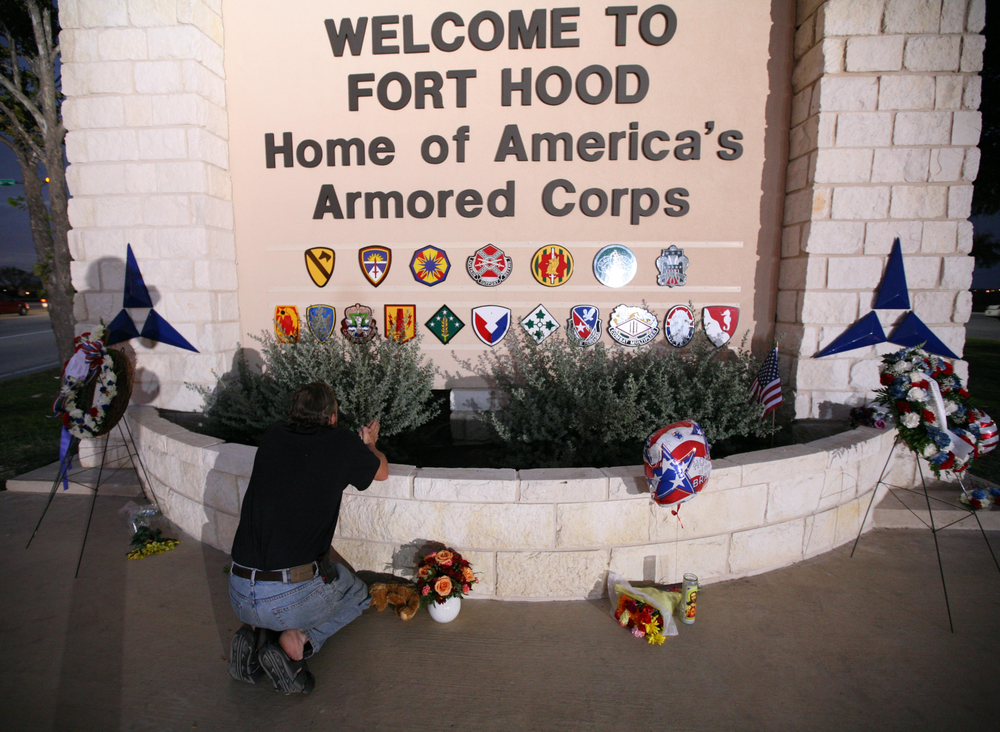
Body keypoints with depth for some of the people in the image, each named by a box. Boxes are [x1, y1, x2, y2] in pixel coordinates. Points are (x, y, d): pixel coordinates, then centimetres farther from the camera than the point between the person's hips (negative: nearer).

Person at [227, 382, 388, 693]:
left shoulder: (273, 437, 7)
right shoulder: (341, 442, -4)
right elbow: (382, 472, 17)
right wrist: (368, 445, 38)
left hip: (240, 596, 5)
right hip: (293, 599, -4)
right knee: (355, 591, 27)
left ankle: (255, 631, 11)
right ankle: (298, 640, 1)